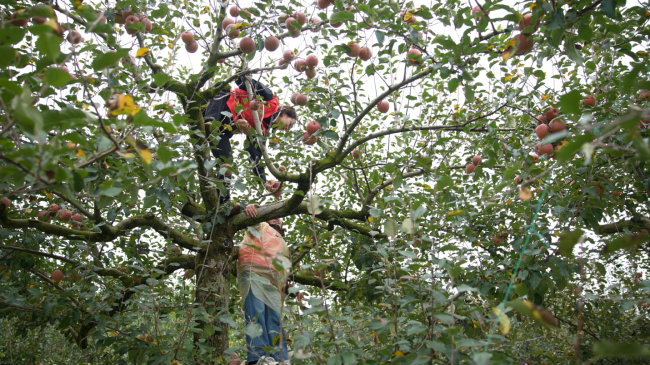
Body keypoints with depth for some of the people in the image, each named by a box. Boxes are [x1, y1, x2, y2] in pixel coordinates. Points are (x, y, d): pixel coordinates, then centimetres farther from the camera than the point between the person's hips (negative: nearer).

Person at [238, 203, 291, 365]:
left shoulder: (282, 244, 41)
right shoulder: (261, 226, 26)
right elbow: (251, 217, 5)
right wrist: (249, 208, -19)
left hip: (273, 282, 6)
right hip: (253, 273, -6)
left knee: (275, 318, -8)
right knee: (257, 312, -22)